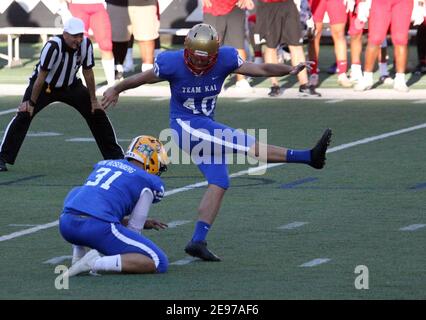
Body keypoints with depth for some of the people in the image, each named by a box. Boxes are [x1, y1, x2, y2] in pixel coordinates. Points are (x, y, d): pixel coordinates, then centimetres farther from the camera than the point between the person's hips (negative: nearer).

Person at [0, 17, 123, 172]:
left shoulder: (86, 44, -19)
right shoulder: (53, 46, -34)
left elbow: (88, 72, -5)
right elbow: (41, 77, -27)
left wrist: (93, 100, 0)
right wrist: (31, 103, -22)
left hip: (70, 86, 5)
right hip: (45, 86, -5)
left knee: (97, 113, 2)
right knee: (24, 115, -22)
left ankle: (115, 155, 18)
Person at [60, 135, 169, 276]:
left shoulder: (103, 164, 28)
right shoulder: (148, 183, 10)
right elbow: (133, 230, 10)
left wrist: (142, 222, 43)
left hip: (66, 223, 6)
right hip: (99, 228, -6)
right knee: (159, 263, 0)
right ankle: (96, 263, -16)